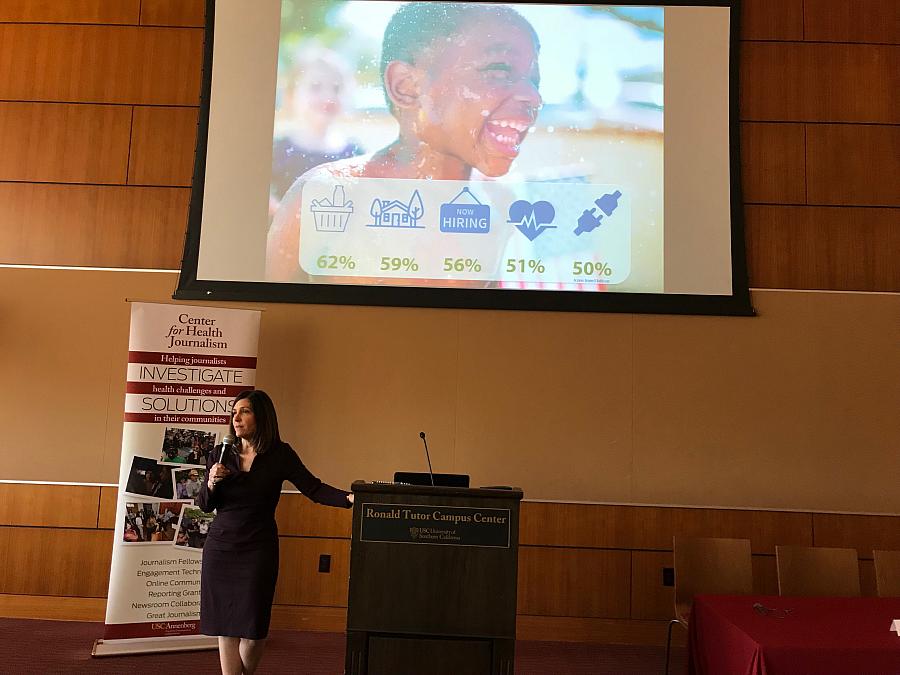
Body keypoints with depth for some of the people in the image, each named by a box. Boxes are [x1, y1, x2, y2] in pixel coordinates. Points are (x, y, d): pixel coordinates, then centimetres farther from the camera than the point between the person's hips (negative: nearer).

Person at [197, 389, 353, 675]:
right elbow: (205, 506, 10)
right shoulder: (221, 455, 3)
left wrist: (349, 497, -28)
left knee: (253, 629, 2)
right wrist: (211, 482, -11)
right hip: (220, 547, 3)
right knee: (224, 627, 6)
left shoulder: (280, 454, -5)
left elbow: (314, 489, -12)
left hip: (258, 549, -2)